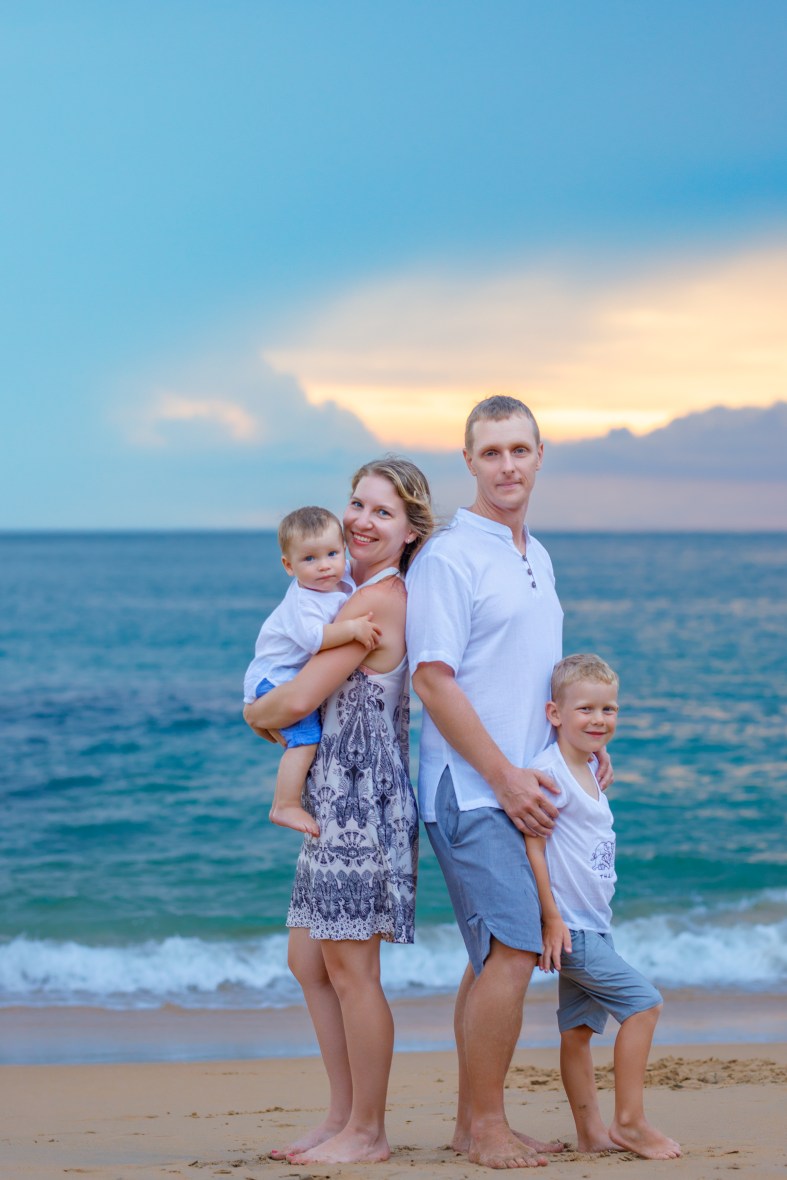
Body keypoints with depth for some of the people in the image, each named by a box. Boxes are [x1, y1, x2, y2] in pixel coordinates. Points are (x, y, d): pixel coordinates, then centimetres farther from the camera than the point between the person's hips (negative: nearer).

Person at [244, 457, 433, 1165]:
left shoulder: (375, 601, -17)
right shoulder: (382, 596, 14)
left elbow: (299, 699, -19)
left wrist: (253, 713, 1)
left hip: (361, 799, -10)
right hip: (337, 799, 10)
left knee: (350, 968, -1)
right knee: (310, 961, 14)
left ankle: (367, 1132, 11)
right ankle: (344, 1118, 23)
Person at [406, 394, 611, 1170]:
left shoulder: (537, 559, 16)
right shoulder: (448, 558, -11)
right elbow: (432, 677, -17)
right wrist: (504, 775, -17)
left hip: (522, 788, 9)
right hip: (471, 789, -8)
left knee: (496, 955, 11)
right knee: (512, 951, -12)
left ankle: (471, 1122, 18)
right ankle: (485, 1125, -2)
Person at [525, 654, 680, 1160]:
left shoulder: (589, 774, 13)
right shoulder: (550, 771, -15)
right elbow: (532, 847, -18)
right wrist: (552, 919, -19)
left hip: (592, 927, 8)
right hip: (569, 928, -8)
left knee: (578, 1029, 11)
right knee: (644, 1000, -11)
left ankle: (592, 1132, 15)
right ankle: (629, 1122, -5)